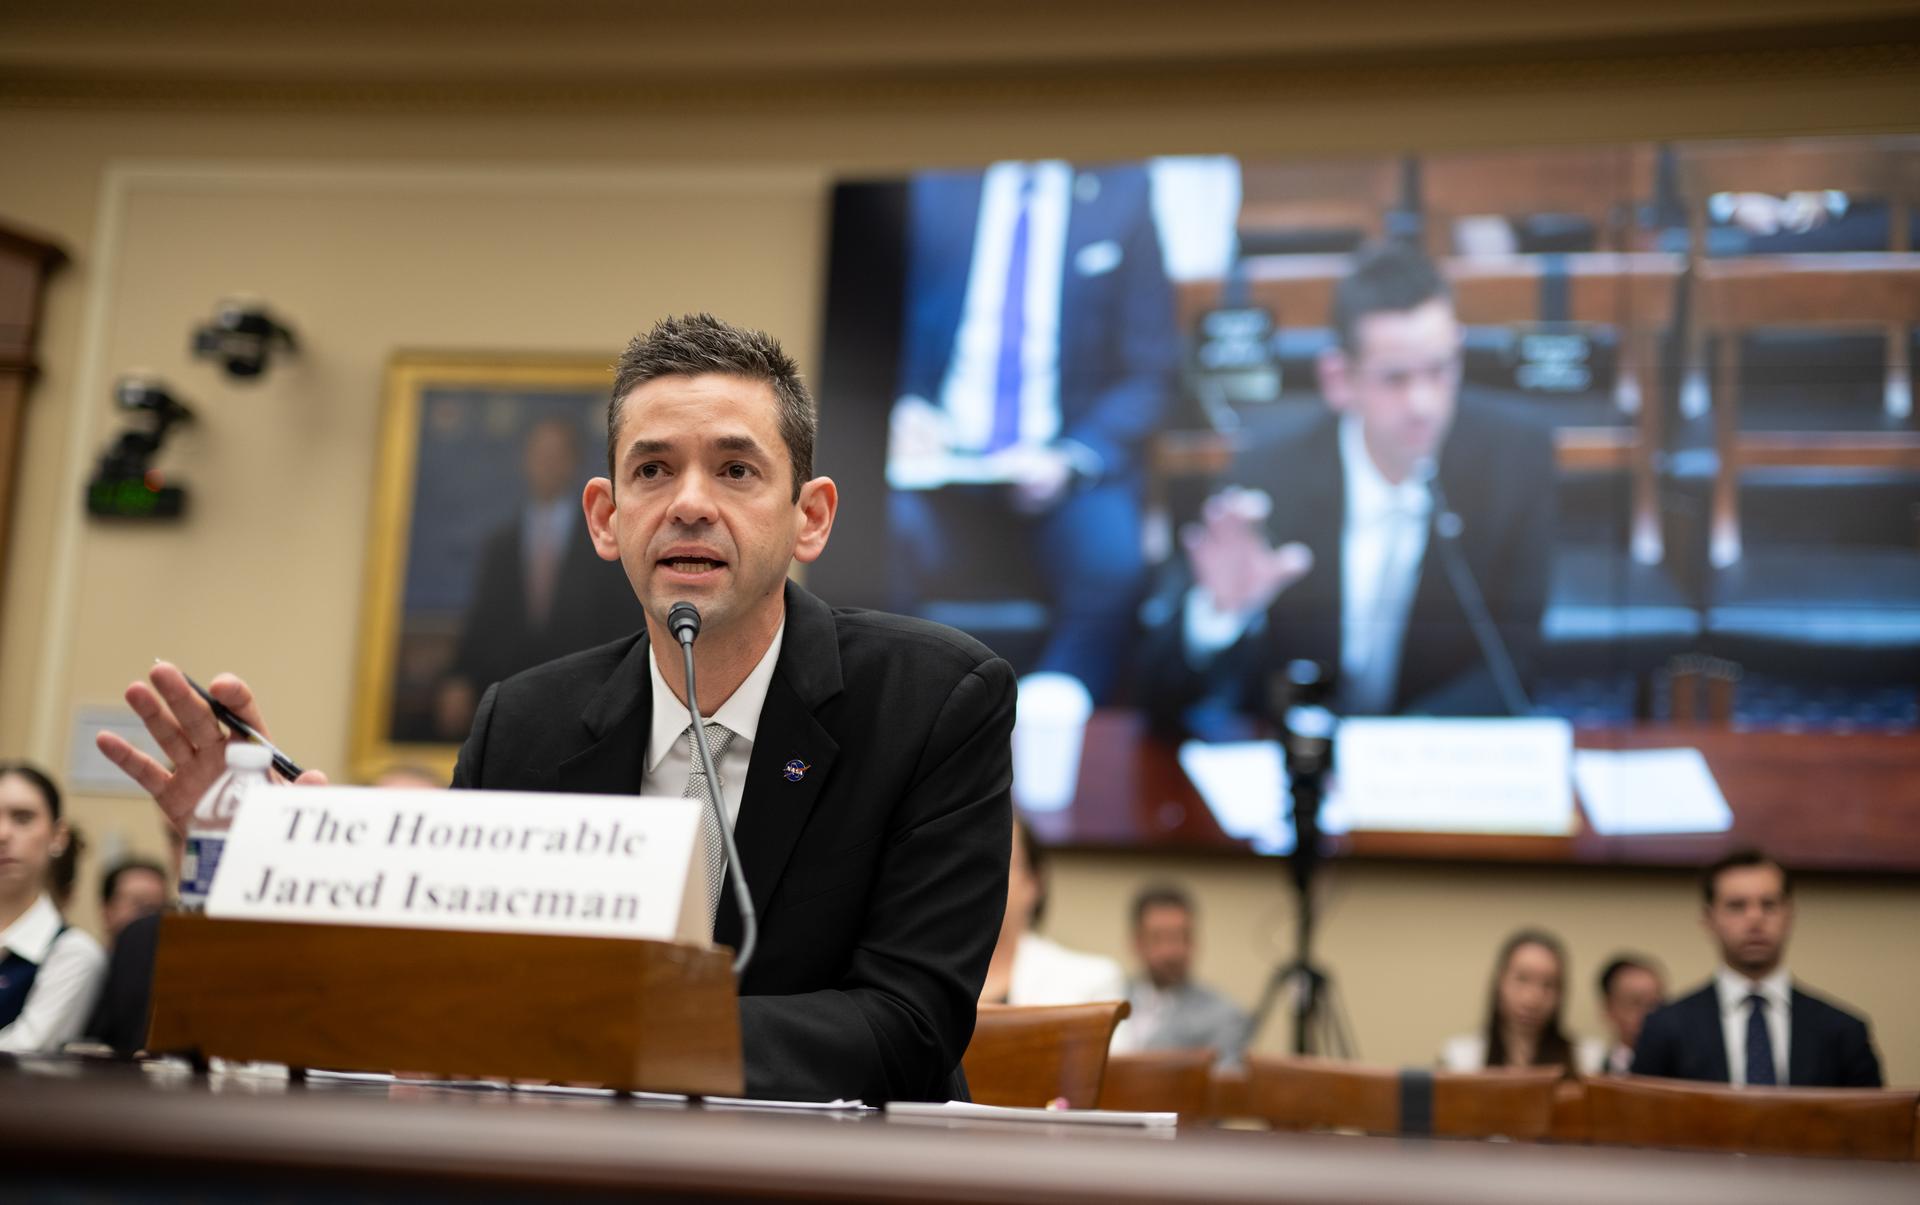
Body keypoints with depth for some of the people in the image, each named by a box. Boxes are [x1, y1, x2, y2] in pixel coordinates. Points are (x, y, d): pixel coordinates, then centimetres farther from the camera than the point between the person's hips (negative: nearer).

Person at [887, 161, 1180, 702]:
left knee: (1113, 564, -33)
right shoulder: (930, 179, 8)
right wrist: (900, 410, -12)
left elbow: (1149, 369, 4)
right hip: (940, 462, 0)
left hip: (1068, 468, 0)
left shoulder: (1125, 187, 7)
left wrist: (1070, 461, -13)